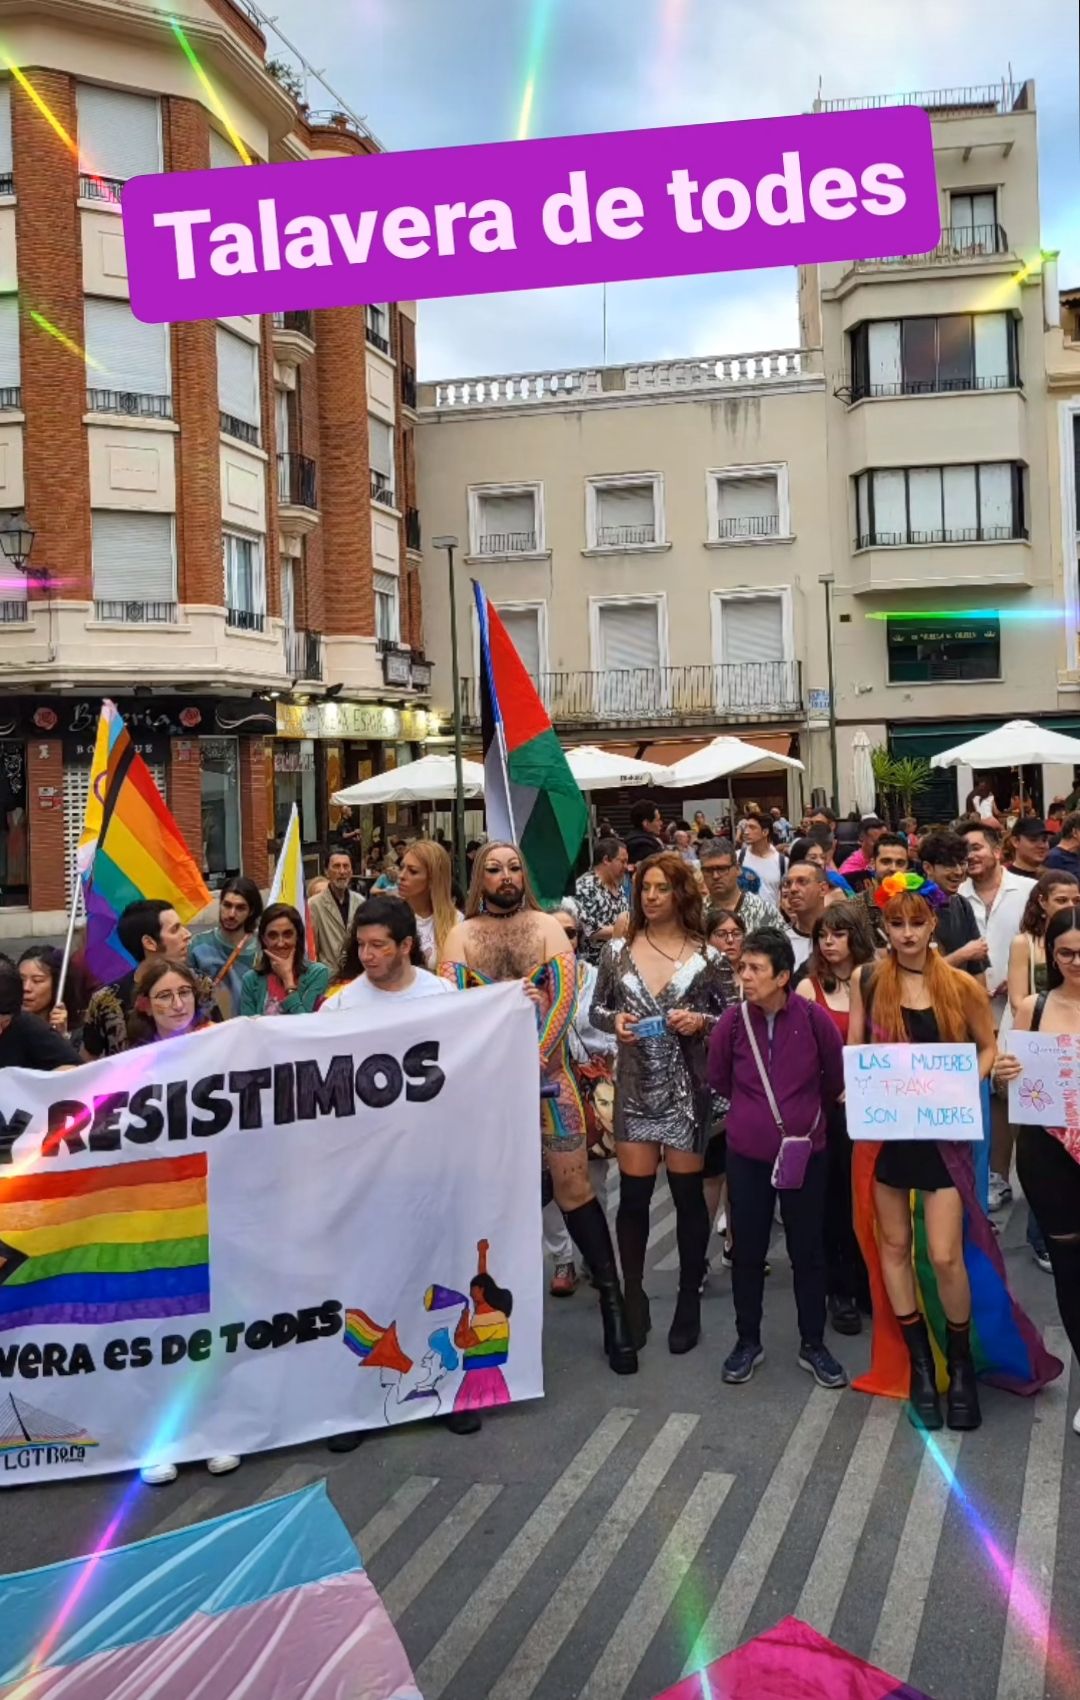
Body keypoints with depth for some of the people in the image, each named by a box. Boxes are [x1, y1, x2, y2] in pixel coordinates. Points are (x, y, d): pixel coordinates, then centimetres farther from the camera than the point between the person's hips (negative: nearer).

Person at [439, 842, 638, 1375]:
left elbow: (565, 995, -7)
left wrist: (535, 1060, -16)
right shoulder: (462, 934, 6)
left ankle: (611, 1298, 6)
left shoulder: (546, 926, 4)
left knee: (573, 1187, -2)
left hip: (547, 1071, -1)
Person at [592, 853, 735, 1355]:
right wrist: (613, 1020, -10)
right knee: (633, 1195, 4)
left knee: (688, 1194, 6)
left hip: (687, 1088, -1)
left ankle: (689, 1301, 21)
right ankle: (633, 1299, 19)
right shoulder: (617, 951, 3)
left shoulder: (708, 957, -2)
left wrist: (701, 1022, -16)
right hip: (635, 1088, 1)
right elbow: (596, 1009, 11)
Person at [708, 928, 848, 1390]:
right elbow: (717, 1079, 7)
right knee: (747, 1250, 12)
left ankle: (813, 1345, 26)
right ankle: (747, 1341, 28)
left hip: (805, 1151, -1)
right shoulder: (733, 1020, -11)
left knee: (807, 1250, 11)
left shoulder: (814, 1017, -14)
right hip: (746, 1153, 1)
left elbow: (835, 1076, 3)